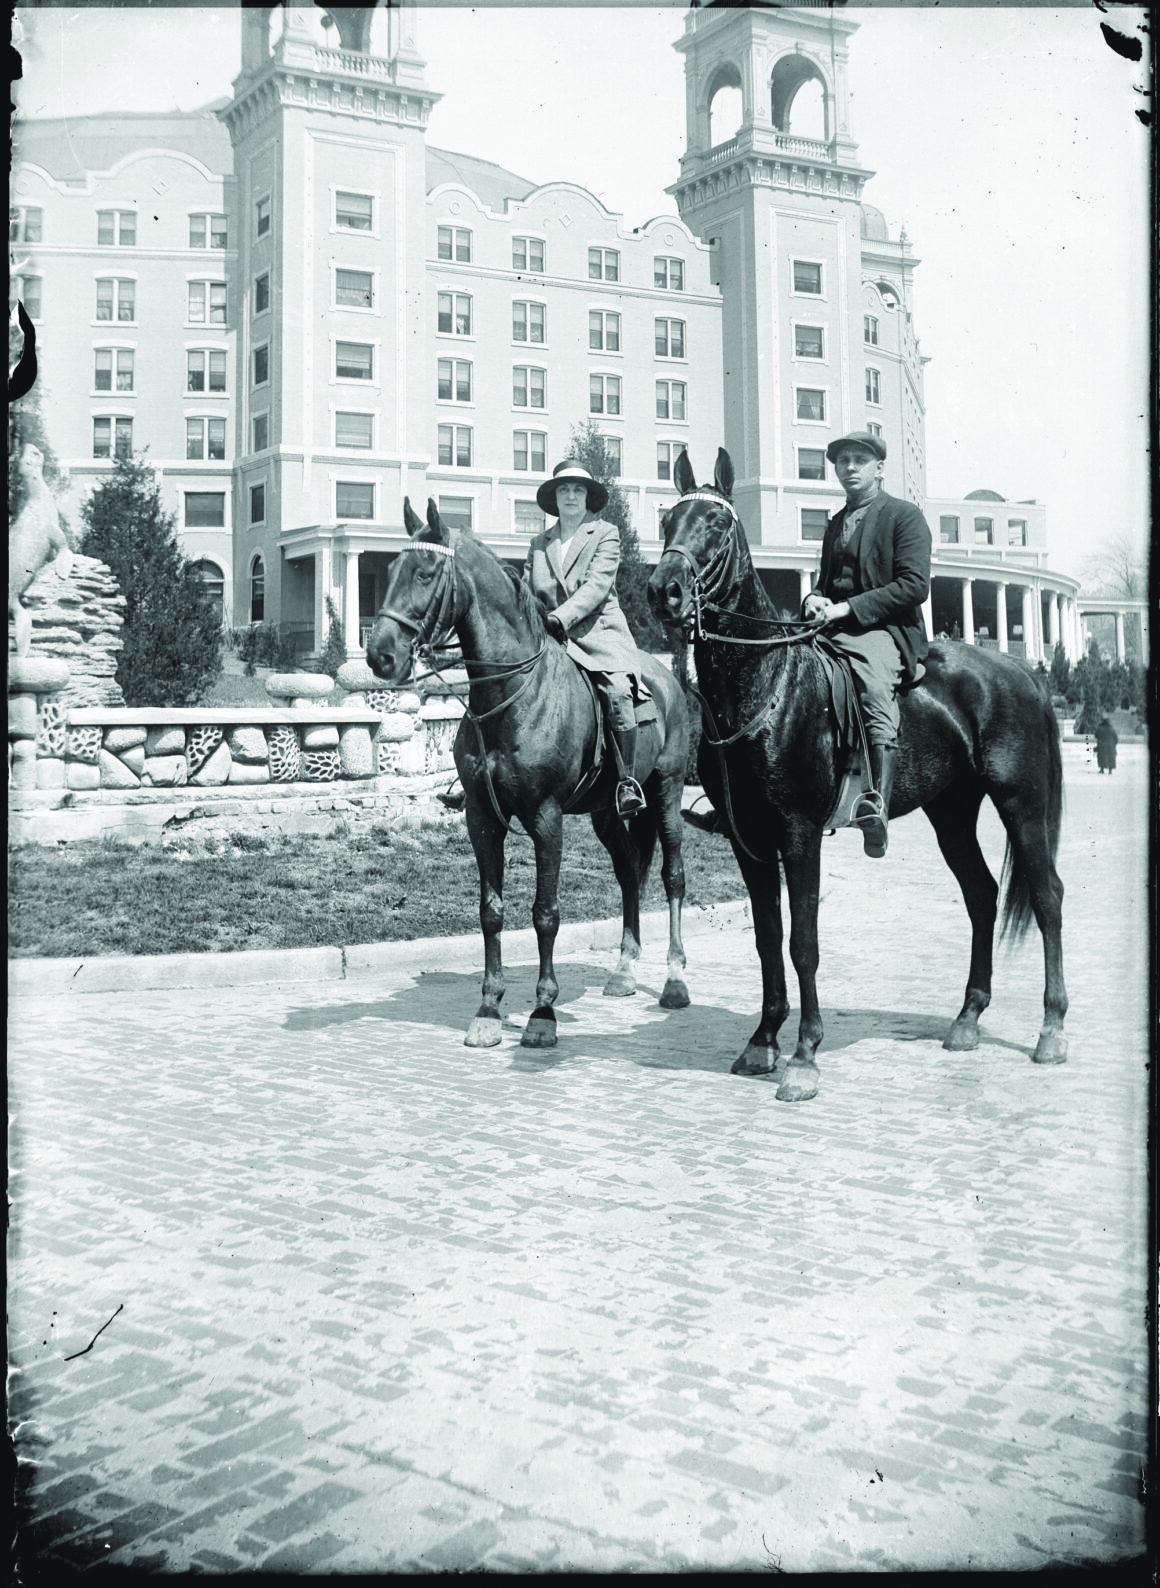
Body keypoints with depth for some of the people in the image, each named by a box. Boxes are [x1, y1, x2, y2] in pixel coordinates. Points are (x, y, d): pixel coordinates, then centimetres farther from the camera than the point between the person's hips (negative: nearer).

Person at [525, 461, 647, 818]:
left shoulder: (606, 534, 7)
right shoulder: (538, 544, 18)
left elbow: (597, 586, -7)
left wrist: (561, 616, -20)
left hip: (599, 632, -4)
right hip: (549, 637, 4)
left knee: (617, 691, -29)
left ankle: (628, 780, -22)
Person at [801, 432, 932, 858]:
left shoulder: (905, 516, 4)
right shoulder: (836, 524, 26)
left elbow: (915, 585, -8)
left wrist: (849, 608, -15)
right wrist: (815, 600, 5)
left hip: (885, 631, -7)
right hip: (834, 629, 7)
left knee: (874, 680, -37)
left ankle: (878, 801, -47)